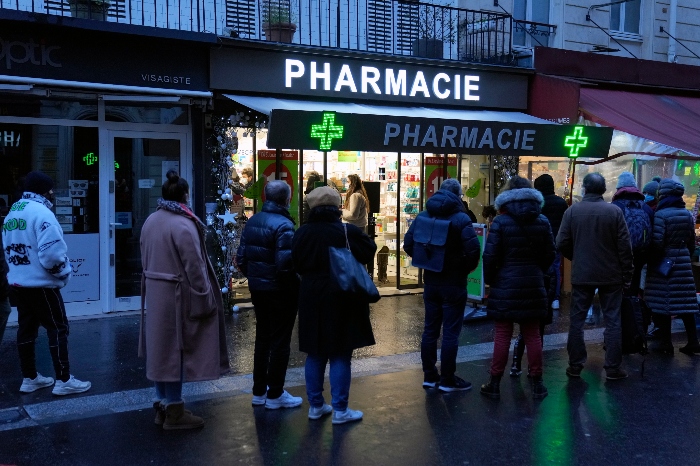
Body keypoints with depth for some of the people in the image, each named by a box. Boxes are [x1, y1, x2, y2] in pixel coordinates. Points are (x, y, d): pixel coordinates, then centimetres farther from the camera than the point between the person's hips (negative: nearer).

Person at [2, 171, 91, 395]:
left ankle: (29, 378, 22)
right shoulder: (41, 212, -17)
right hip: (40, 283, -9)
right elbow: (51, 253, -24)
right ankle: (63, 380, 2)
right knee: (58, 329, -1)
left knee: (26, 328, 14)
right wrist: (64, 272, -9)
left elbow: (8, 249, 16)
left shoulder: (12, 213, 12)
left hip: (18, 281, 9)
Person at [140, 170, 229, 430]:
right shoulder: (183, 225, -19)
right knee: (176, 350, 1)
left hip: (154, 293, 8)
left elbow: (145, 259, 12)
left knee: (161, 347, 16)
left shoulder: (151, 221, 7)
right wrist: (206, 299, -11)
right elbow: (195, 268, -19)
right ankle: (174, 413, 10)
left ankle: (162, 404, 27)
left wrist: (153, 283, 17)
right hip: (177, 296, -8)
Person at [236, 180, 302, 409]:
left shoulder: (252, 221, 5)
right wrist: (294, 285, -10)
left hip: (257, 288, 8)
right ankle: (275, 395, 11)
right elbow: (285, 263, -25)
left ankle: (259, 391, 26)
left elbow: (241, 257, 6)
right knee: (280, 342, 4)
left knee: (262, 338, 17)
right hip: (280, 291, -7)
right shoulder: (284, 225, -19)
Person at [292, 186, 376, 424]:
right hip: (341, 300, -4)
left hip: (311, 300, 4)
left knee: (315, 354, 14)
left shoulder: (302, 233, -3)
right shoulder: (347, 232, -15)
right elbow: (369, 251, -4)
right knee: (340, 355, 4)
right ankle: (340, 410, 8)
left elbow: (296, 264, 6)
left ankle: (316, 405, 22)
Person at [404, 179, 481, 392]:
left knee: (430, 329, 13)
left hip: (431, 281, 6)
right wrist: (467, 268, -6)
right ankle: (447, 380, 7)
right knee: (450, 332, 1)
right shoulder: (460, 219, -13)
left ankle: (429, 375, 21)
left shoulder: (423, 216, 5)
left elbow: (408, 244, 4)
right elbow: (473, 248, -24)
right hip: (453, 282, -6)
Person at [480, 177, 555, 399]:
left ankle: (495, 383, 10)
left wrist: (489, 279, 5)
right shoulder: (542, 221, 2)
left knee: (502, 334, 3)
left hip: (506, 284, -3)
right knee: (532, 335, 10)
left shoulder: (500, 222, -9)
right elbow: (549, 254, 8)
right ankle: (537, 384, 17)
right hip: (533, 285, 3)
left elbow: (490, 255, -9)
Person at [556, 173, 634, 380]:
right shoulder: (614, 211, -8)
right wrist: (627, 273, 3)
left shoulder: (572, 211, -6)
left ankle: (575, 365, 14)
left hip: (581, 274, 1)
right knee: (612, 320, 7)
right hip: (610, 274, 0)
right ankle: (613, 368, 9)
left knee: (577, 320, 10)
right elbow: (624, 246, -7)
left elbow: (561, 244, -5)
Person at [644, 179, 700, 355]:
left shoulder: (661, 214, -12)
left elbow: (657, 243, -16)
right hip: (683, 262, 6)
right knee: (685, 301, 9)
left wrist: (651, 262, -3)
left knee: (662, 301, 1)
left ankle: (666, 342, 4)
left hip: (664, 262, -6)